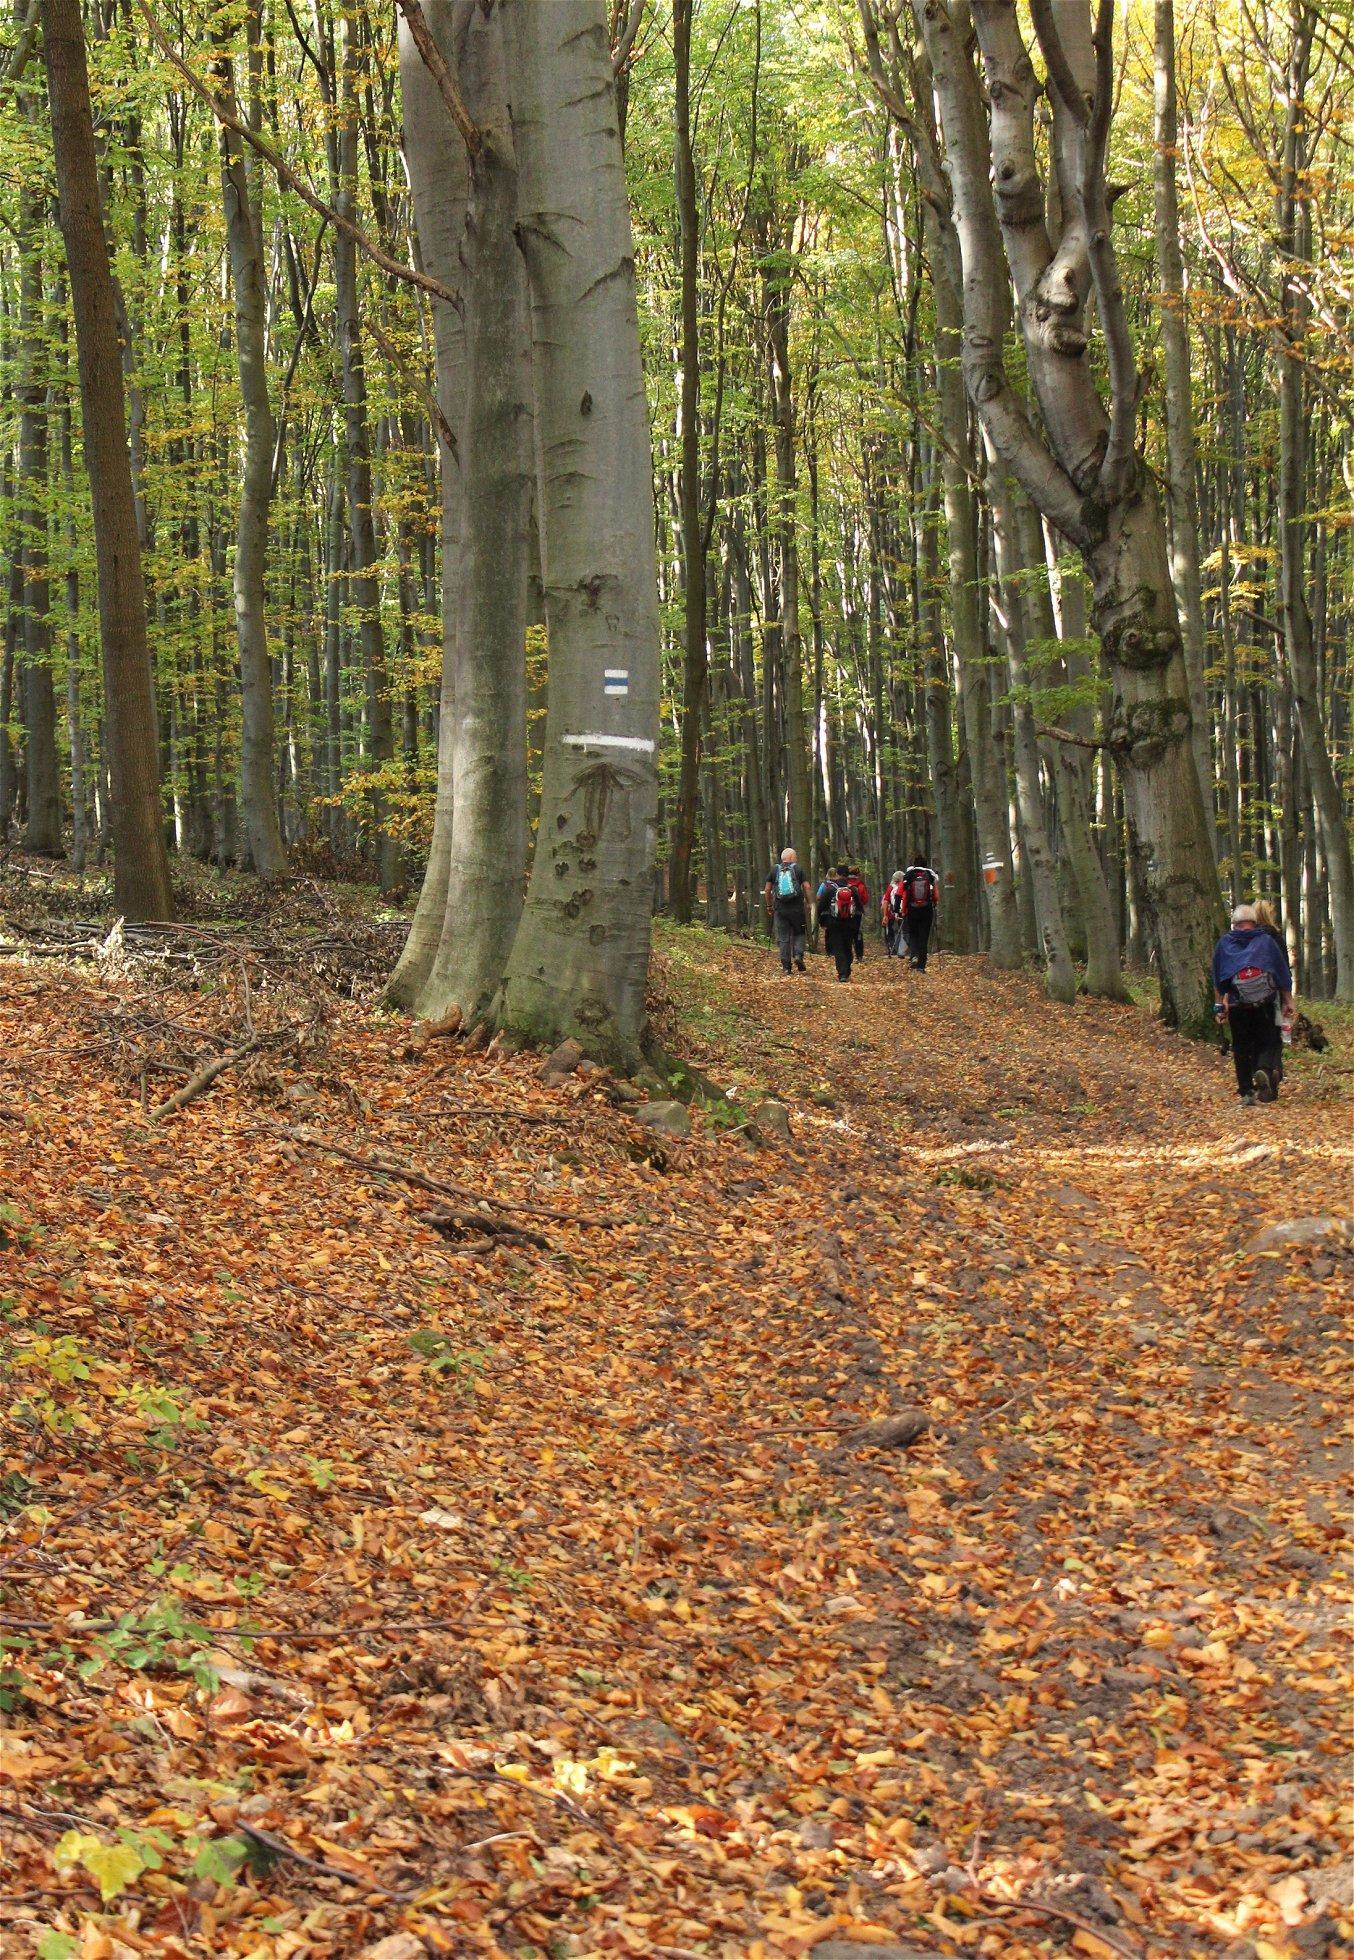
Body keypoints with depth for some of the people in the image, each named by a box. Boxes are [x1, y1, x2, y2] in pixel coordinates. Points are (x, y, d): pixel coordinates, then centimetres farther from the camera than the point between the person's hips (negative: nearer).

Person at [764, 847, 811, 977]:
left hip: (780, 909, 2)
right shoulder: (799, 868, 0)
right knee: (799, 933, 13)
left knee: (783, 938, 5)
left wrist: (769, 905, 16)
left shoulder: (774, 869, 6)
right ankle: (798, 955, -11)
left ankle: (786, 966, 3)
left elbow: (768, 889, 7)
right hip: (797, 908, -2)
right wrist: (808, 903, 5)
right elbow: (806, 887, -6)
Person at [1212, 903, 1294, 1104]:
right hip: (1264, 1005, -1)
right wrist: (1288, 1001, 10)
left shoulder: (1223, 944, 5)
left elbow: (1217, 979, 9)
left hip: (1237, 1006, 1)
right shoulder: (1267, 941, 1)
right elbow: (1284, 974, 3)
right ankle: (1264, 1069, -23)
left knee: (1241, 1048, 9)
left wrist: (1219, 1005, 15)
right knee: (1268, 1042, 7)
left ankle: (1246, 1091, 5)